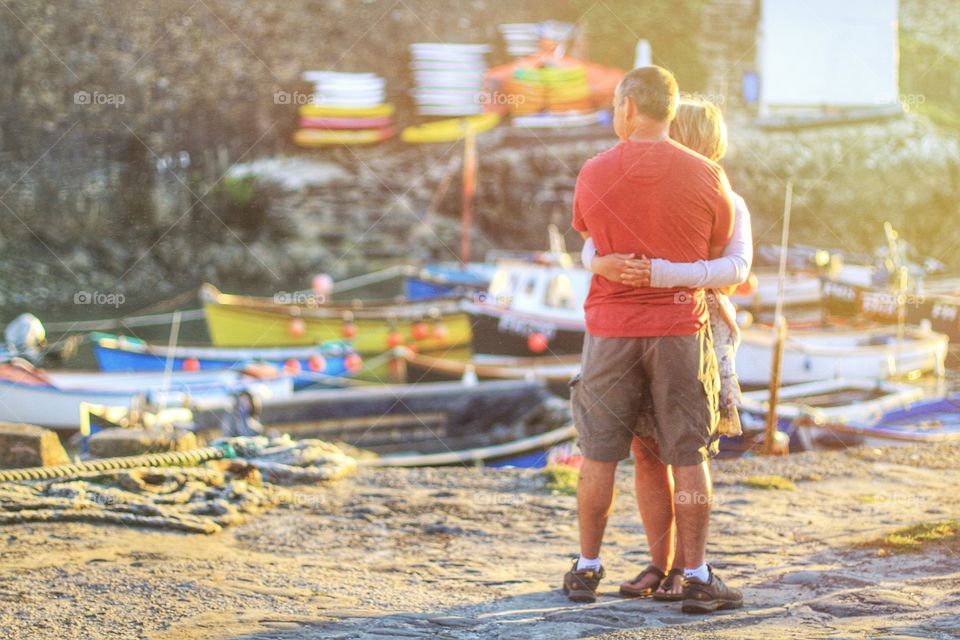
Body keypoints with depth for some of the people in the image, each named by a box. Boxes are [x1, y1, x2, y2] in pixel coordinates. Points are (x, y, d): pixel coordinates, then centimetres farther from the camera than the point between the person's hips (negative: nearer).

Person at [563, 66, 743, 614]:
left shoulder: (593, 175, -4)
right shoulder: (707, 177, -6)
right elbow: (720, 254, 7)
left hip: (611, 329, 1)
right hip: (681, 329, -1)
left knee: (599, 454, 10)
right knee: (688, 456, 3)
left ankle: (587, 569, 17)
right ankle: (698, 578, 3)